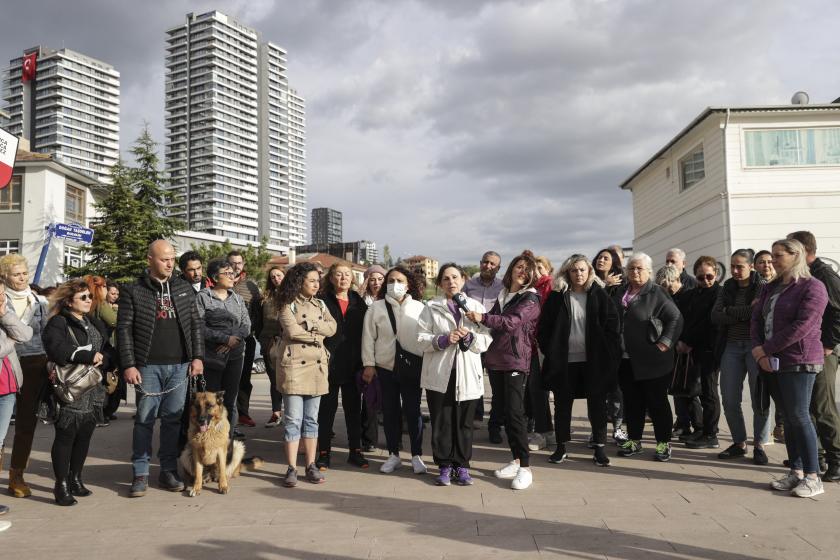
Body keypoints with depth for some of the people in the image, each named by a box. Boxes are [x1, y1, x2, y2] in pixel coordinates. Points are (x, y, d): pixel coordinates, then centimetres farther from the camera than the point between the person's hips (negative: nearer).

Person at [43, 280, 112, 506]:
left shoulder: (95, 323, 17)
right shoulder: (58, 323, -5)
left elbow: (109, 351, 11)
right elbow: (57, 349, -23)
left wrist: (102, 359, -11)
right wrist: (88, 356, -22)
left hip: (94, 391, 6)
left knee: (84, 436, 11)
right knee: (65, 437, 0)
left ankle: (76, 479, 24)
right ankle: (62, 485, 8)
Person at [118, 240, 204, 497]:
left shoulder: (184, 289, 9)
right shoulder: (133, 291, -1)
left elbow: (195, 324, 11)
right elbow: (124, 329, -3)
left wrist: (197, 356, 3)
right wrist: (128, 365, -8)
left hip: (179, 365, 3)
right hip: (148, 366, -3)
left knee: (173, 419, 8)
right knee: (144, 419, 2)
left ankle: (169, 470, 18)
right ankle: (140, 474, 12)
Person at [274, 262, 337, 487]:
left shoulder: (320, 305, 14)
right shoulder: (288, 304, -1)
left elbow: (332, 327, 0)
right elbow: (292, 331, -15)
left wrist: (309, 324, -11)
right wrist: (317, 334, -4)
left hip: (317, 365, 5)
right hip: (294, 365, -5)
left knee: (311, 418, 9)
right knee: (293, 418, -3)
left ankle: (311, 465, 15)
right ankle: (292, 468, 3)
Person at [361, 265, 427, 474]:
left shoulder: (419, 308, 1)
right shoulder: (376, 308, 2)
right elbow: (368, 337, 2)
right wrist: (369, 364, -1)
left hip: (413, 366, -1)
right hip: (386, 367, 1)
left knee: (413, 411, 2)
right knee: (390, 411, 9)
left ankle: (416, 456, 14)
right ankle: (393, 455, 21)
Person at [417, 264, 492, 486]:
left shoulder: (476, 307, 10)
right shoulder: (431, 307, 6)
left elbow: (487, 340, 4)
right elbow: (422, 339, -1)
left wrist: (469, 337, -14)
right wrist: (443, 340, -16)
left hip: (467, 375, 1)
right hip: (439, 374, -1)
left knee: (464, 423, 5)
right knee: (441, 423, 3)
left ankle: (462, 466, 16)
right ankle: (444, 466, 14)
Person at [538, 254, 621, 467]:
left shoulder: (599, 295, 0)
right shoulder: (557, 297, 2)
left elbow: (612, 322, 0)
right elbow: (544, 327, 5)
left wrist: (608, 352, -5)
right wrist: (550, 351, -3)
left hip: (594, 361, -1)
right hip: (565, 361, 1)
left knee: (597, 404, 6)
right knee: (562, 404, 8)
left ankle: (599, 447, 18)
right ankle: (561, 447, 21)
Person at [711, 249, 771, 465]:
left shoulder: (763, 287, -2)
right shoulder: (727, 289, 11)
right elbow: (715, 316, -3)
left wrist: (730, 312, -14)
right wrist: (748, 311, -13)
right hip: (732, 347, 4)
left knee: (759, 399, 0)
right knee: (730, 400, 4)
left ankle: (759, 446, 14)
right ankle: (739, 443, 19)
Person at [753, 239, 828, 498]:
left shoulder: (812, 287, -8)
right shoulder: (770, 288, 16)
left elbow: (802, 326, -18)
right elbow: (756, 320, 10)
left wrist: (766, 348, -15)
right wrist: (759, 351, -6)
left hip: (801, 361, -7)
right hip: (774, 362, 7)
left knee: (799, 415, -8)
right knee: (788, 417, 9)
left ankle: (813, 477, 0)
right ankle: (796, 471, 16)